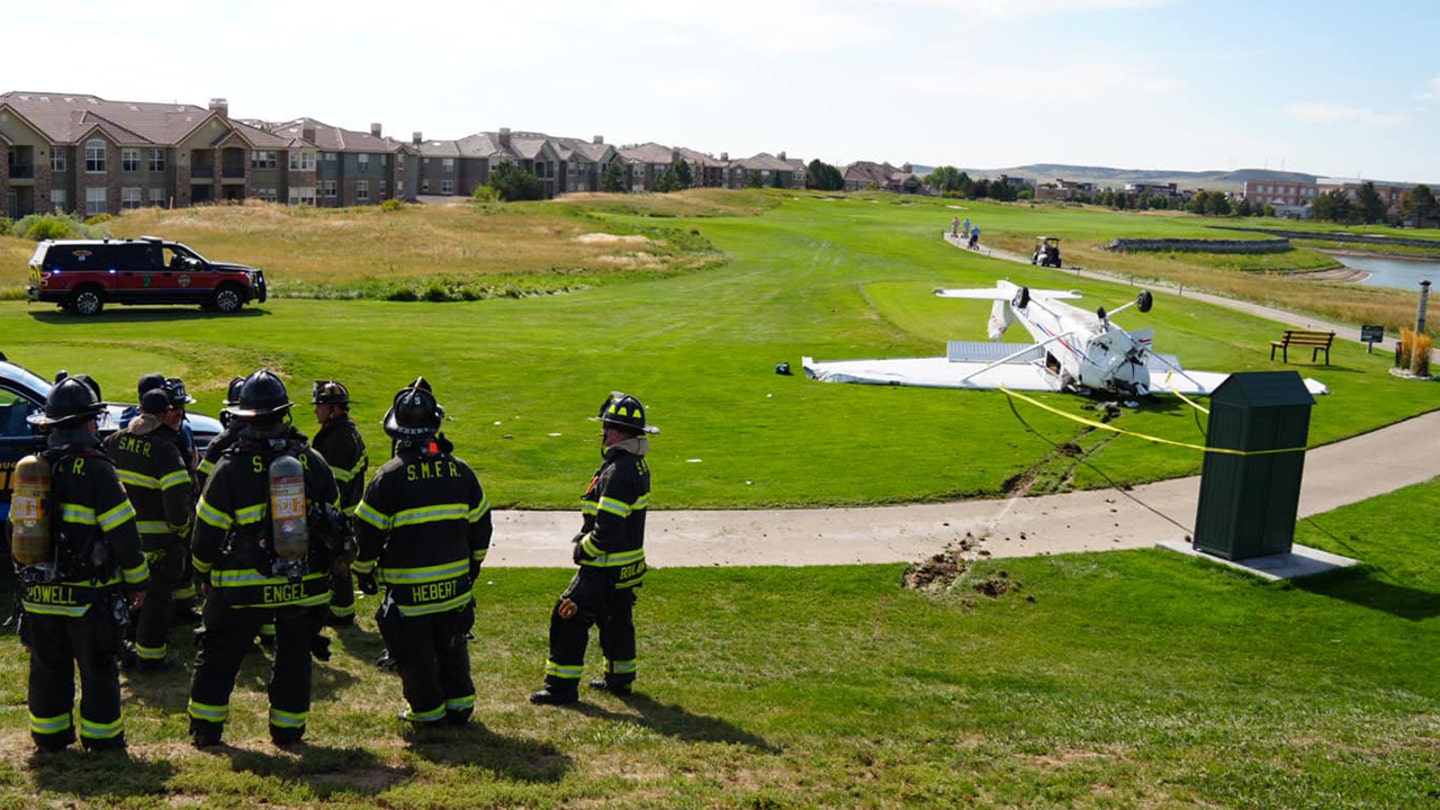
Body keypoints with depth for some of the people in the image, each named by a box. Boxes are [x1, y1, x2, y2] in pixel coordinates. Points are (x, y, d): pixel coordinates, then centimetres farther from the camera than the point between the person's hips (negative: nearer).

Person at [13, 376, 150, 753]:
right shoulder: (95, 470, -16)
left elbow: (17, 528, 14)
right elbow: (123, 533, -15)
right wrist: (138, 581, -4)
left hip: (40, 594, 6)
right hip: (90, 595, -6)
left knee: (48, 668, 16)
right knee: (98, 669, 6)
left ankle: (49, 737, 25)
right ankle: (101, 737, 15)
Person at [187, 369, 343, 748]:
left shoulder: (230, 468, -10)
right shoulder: (313, 462, -1)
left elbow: (206, 534, -3)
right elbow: (334, 523, 8)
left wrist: (205, 568, 16)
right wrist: (323, 561, 23)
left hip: (244, 589, -2)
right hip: (303, 585, 2)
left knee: (218, 656, 14)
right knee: (294, 655, 15)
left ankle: (206, 728, 23)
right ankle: (288, 729, 21)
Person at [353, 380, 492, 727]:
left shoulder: (390, 476, -14)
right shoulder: (460, 471, -2)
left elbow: (367, 531, -8)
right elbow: (481, 525, 7)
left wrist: (364, 572, 8)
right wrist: (472, 564, 22)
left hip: (408, 589, -4)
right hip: (455, 584, 4)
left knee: (415, 653, 11)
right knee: (452, 646, 20)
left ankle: (428, 711, 20)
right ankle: (460, 705, 27)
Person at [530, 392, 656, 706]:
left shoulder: (619, 472, -26)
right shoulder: (637, 463, 6)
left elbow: (607, 530, -27)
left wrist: (584, 549, -10)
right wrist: (586, 536, 9)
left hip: (606, 568, -10)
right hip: (628, 565, 10)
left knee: (568, 618, -1)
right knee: (617, 619, 22)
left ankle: (562, 687, 6)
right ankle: (620, 678, 36)